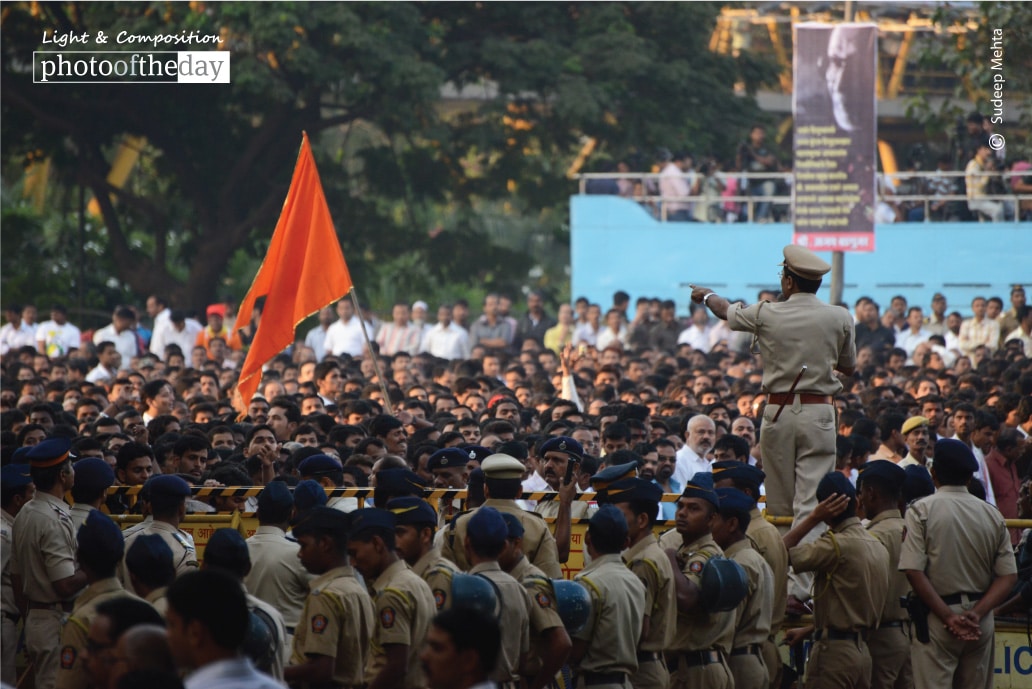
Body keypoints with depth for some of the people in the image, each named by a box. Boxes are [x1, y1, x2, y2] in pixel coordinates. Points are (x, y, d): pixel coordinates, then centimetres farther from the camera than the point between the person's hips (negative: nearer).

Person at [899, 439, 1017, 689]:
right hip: (981, 622, 4)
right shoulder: (992, 514, 5)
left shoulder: (922, 510, -7)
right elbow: (1008, 575, 1)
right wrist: (977, 613, -7)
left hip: (937, 621, -4)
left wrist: (948, 616, -13)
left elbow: (914, 571, -15)